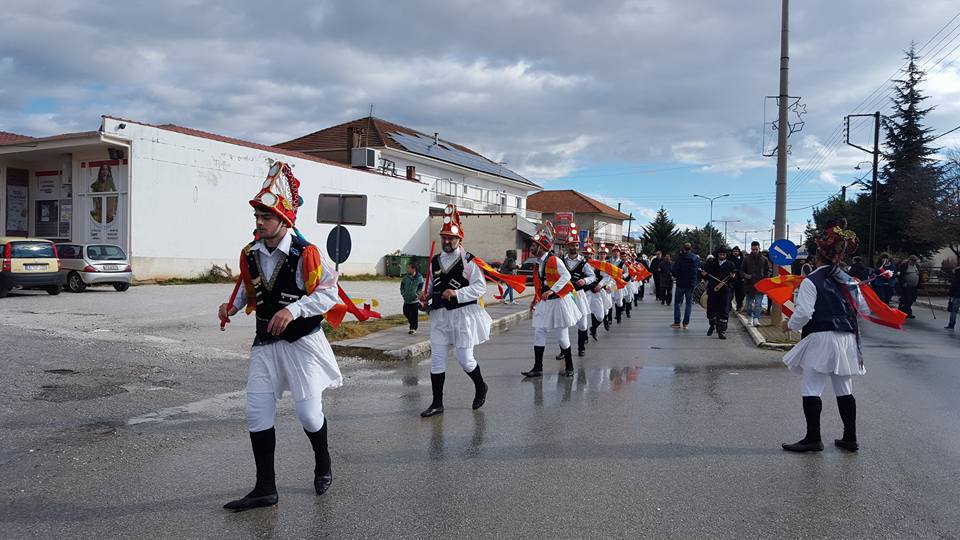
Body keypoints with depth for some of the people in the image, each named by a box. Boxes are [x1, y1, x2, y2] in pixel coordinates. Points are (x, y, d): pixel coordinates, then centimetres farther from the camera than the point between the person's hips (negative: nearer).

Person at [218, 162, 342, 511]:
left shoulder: (306, 254, -17)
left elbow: (329, 292, -15)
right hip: (265, 343, 5)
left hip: (303, 343, -5)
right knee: (257, 413, 2)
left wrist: (294, 309, -26)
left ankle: (322, 465, 32)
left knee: (308, 411, 1)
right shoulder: (250, 255, 1)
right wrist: (232, 307, 0)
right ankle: (265, 488, 13)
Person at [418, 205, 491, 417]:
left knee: (464, 358, 2)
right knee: (437, 359, 3)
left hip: (463, 314, -5)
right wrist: (426, 294, 3)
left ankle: (481, 387, 31)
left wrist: (457, 293, -21)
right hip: (439, 315, 5)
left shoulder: (467, 260, -8)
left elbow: (481, 287, -11)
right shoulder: (435, 261, 10)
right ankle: (437, 403, 11)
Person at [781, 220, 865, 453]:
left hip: (821, 340, -7)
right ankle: (850, 438, 21)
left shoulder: (811, 281, -10)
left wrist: (791, 325, 0)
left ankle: (813, 439, 1)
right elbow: (864, 308, 18)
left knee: (811, 389, -1)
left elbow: (803, 313, -18)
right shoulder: (850, 282, 10)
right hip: (847, 340, 7)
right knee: (844, 390, 15)